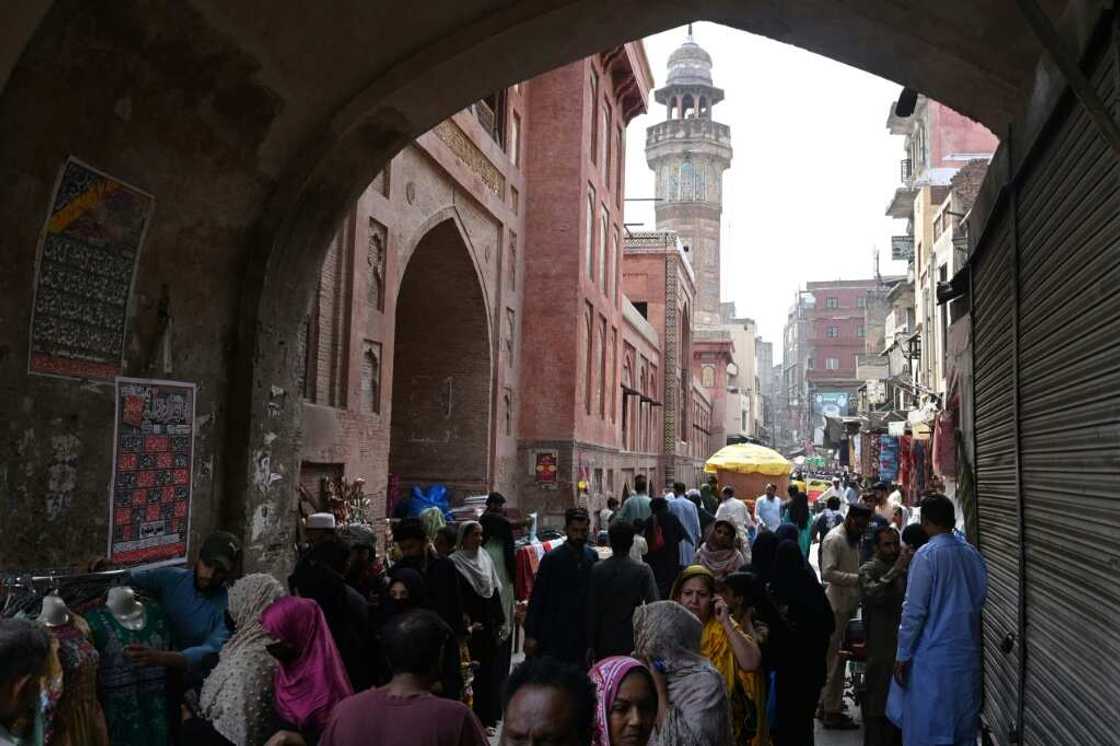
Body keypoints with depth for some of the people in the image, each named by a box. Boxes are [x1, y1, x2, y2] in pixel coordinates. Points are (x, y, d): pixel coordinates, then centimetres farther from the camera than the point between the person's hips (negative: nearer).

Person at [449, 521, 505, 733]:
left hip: (490, 623, 6)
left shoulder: (485, 558, 10)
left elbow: (495, 591, 12)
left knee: (490, 670, 8)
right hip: (471, 626, -6)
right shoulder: (455, 563, -8)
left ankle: (489, 716, 16)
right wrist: (467, 625, -15)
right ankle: (477, 719, 4)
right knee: (474, 671, -4)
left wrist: (500, 621, 10)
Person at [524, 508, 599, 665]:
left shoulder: (592, 556, 5)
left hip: (582, 635, 4)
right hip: (554, 635, -4)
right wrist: (530, 635, -7)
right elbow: (537, 598, -5)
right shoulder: (552, 558, -7)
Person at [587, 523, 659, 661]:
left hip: (605, 644, 1)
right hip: (634, 643, -1)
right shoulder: (643, 570, -8)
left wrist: (591, 645, 5)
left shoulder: (597, 570, -5)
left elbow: (592, 610, -2)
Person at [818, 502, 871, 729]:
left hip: (847, 606, 9)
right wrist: (858, 578, -26)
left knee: (835, 658, 14)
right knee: (835, 659, -4)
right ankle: (831, 711, 2)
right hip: (837, 606, -9)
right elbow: (828, 573, -23)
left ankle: (826, 704, 23)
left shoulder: (853, 539, 15)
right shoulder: (834, 539, -15)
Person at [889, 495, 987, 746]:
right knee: (964, 722, 15)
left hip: (933, 654, -6)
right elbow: (979, 601, 13)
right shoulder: (973, 554, 4)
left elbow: (914, 610, -14)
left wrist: (902, 655, -8)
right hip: (968, 653, 6)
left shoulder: (927, 555, -14)